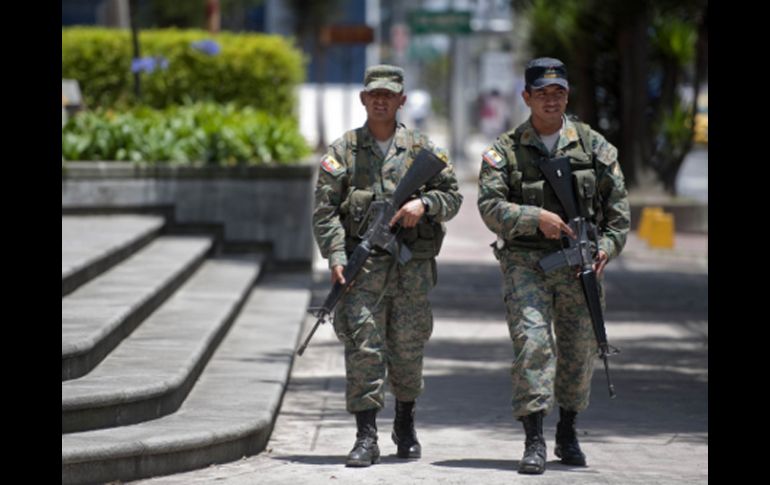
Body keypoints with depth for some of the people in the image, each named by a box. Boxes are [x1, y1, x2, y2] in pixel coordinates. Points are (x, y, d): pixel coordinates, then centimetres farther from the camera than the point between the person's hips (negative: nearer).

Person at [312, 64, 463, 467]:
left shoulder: (421, 148, 9)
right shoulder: (343, 151, 5)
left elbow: (453, 195, 10)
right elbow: (324, 210, 0)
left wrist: (424, 203, -11)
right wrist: (335, 257, -12)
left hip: (412, 265, 2)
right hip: (363, 263, -1)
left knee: (408, 347, 9)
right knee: (363, 346, -10)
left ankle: (405, 424, 29)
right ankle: (366, 437, -10)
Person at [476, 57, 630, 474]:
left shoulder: (593, 146, 6)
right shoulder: (505, 150, 0)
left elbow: (617, 204, 9)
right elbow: (490, 207, -9)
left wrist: (607, 245, -5)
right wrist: (537, 218, -22)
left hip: (579, 264, 3)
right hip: (525, 262, -2)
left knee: (580, 349, 9)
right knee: (532, 342, -15)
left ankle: (568, 432, 28)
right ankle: (534, 441, -15)